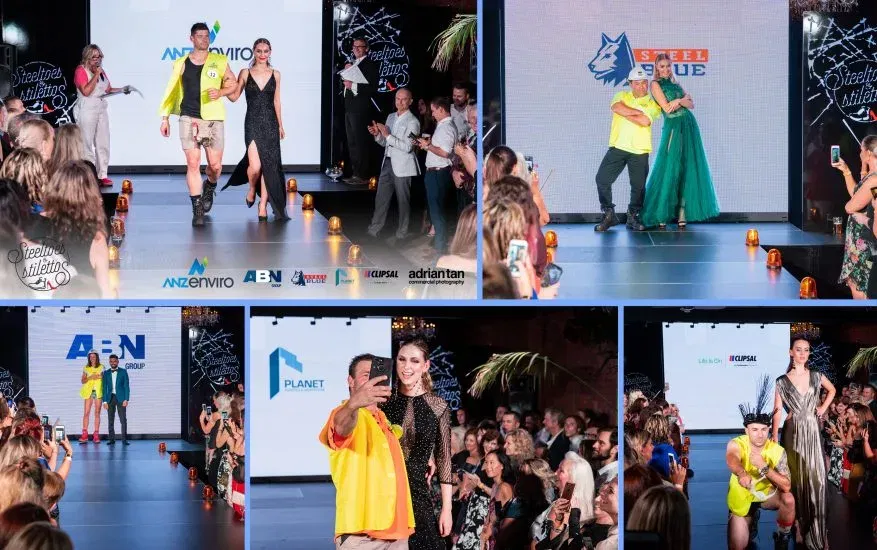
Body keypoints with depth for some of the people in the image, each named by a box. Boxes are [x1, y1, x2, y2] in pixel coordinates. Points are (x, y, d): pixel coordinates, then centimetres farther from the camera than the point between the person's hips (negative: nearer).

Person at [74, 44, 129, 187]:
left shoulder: (101, 70, 16)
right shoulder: (81, 71, -6)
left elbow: (108, 90, 23)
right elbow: (86, 91, -17)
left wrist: (122, 90, 6)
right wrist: (96, 75, -15)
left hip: (101, 110, 7)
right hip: (87, 110, -7)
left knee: (103, 144, 4)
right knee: (87, 144, -6)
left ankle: (102, 175, 6)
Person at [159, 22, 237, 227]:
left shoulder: (219, 61, 5)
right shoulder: (181, 64, 8)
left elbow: (233, 84, 11)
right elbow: (172, 91, 14)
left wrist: (221, 92, -10)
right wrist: (165, 118, 11)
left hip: (213, 119, 0)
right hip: (189, 119, 0)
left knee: (215, 166, 2)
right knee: (193, 164, -7)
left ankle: (209, 188, 37)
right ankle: (197, 210, -2)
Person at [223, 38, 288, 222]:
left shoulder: (275, 74, 8)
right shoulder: (245, 73, 3)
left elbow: (276, 101, 13)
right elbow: (234, 96, 6)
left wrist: (280, 125, 13)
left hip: (270, 124, 2)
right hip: (253, 123, -2)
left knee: (268, 165, -1)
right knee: (255, 165, -15)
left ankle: (263, 206, 7)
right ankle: (252, 190, 18)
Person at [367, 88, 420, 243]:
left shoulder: (412, 122, -10)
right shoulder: (391, 117, 13)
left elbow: (408, 147, -19)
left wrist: (388, 135, -21)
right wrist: (377, 134, -2)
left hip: (402, 166, -7)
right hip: (387, 162, 7)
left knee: (403, 200, 3)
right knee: (381, 197, 12)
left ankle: (401, 234, 12)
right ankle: (374, 230, 21)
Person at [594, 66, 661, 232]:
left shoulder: (652, 104, 5)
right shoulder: (622, 96, 12)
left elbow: (645, 121, -15)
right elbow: (617, 107, -11)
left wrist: (625, 113, -8)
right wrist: (638, 112, -11)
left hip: (639, 151, -1)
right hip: (618, 147, 1)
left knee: (638, 185, 0)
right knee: (602, 179, -5)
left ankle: (633, 217, 17)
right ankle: (609, 215, 7)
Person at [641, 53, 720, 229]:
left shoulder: (675, 84, 18)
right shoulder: (656, 84, 2)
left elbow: (691, 104, 8)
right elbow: (666, 107, -9)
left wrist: (679, 101, -10)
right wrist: (684, 98, -1)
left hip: (689, 126, 6)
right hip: (673, 127, -6)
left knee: (688, 169, 1)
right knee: (670, 170, -7)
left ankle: (682, 214, 3)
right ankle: (661, 215, -2)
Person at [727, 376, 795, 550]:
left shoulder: (777, 451, -18)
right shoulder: (737, 444, -22)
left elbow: (786, 486, -27)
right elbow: (731, 460, -49)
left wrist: (763, 467, -39)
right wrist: (741, 473, -72)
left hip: (766, 494, 1)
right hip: (741, 500, -1)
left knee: (788, 499, -31)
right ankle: (751, 524, 25)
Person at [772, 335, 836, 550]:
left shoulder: (816, 377, 4)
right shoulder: (782, 382, -3)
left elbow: (832, 390, 25)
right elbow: (777, 411, -4)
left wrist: (823, 407, 10)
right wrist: (774, 439, -10)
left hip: (812, 431, 2)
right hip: (793, 432, -2)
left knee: (815, 477, -2)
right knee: (796, 477, 3)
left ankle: (815, 530, 4)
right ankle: (799, 524, 13)